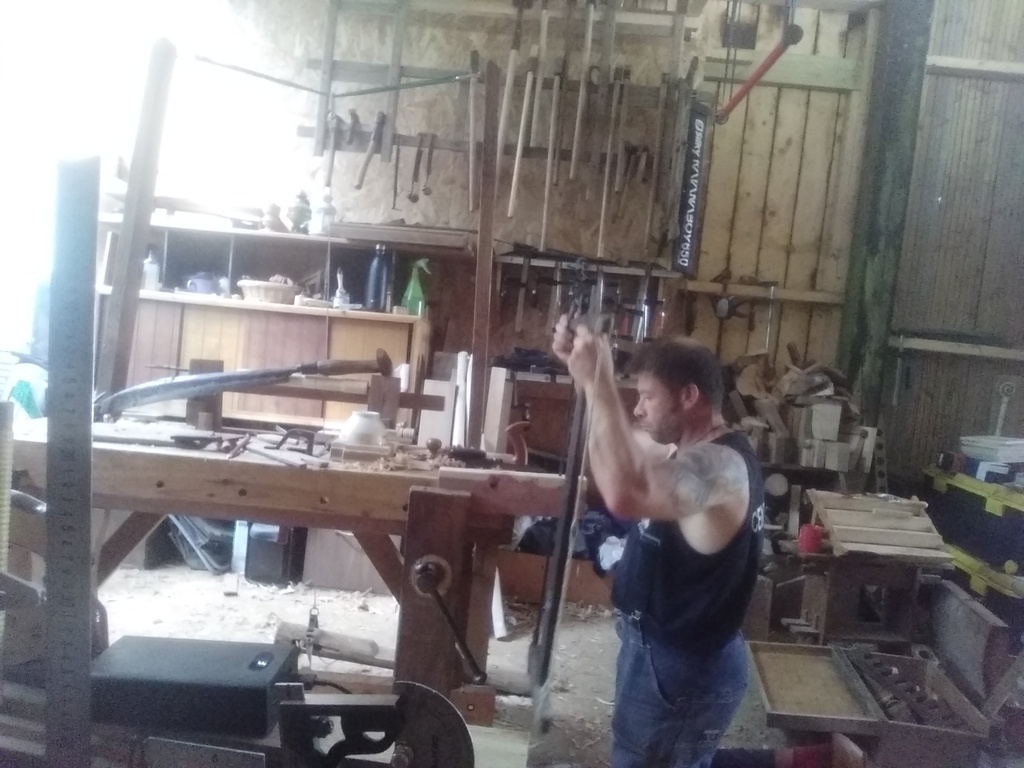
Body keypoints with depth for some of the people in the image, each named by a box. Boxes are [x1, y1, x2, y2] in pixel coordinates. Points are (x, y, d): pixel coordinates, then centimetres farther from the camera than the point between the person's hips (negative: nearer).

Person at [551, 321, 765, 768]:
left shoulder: (719, 464, -27)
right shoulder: (700, 451, 5)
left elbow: (625, 496, -46)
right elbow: (625, 446, 18)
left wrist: (599, 381, -39)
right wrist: (586, 373, 4)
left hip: (682, 669, -10)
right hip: (669, 653, 10)